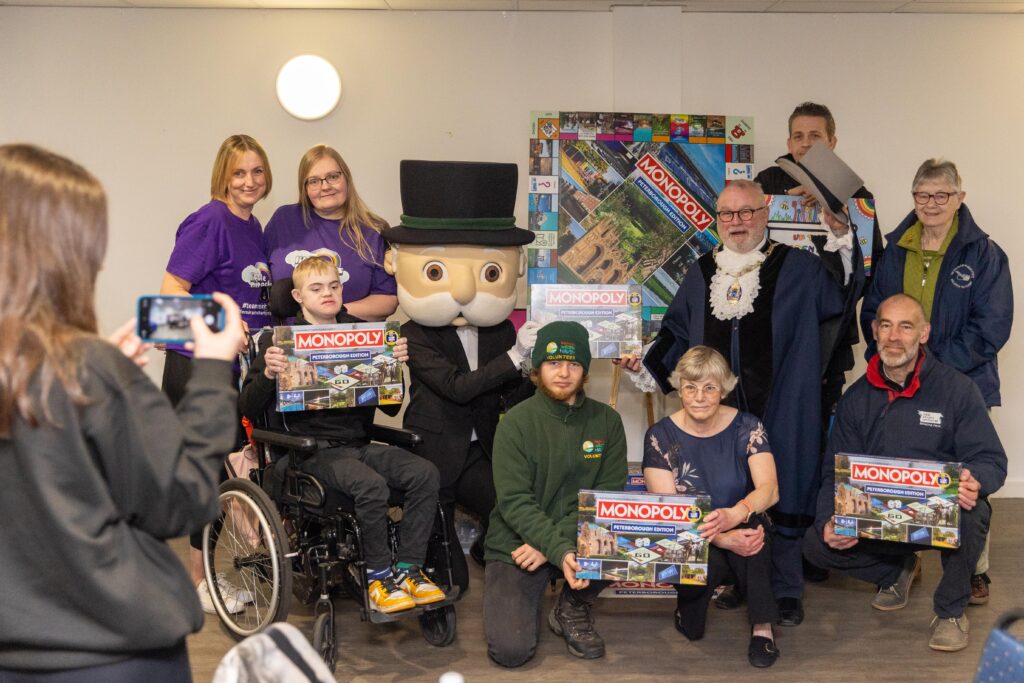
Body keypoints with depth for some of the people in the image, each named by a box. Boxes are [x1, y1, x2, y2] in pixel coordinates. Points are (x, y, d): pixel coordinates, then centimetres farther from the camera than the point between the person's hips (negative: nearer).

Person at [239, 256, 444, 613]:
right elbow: (249, 409, -1)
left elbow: (391, 407, 16)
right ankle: (378, 576, -14)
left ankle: (409, 568, -11)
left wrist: (396, 365, 0)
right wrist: (268, 374, -19)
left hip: (359, 443, 5)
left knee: (424, 473, -20)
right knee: (371, 484, -32)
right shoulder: (279, 339, 5)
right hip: (314, 448, -5)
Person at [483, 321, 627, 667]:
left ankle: (573, 608, 1)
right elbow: (515, 502, -16)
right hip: (515, 546, -3)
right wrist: (560, 551, -32)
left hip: (578, 539, 3)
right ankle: (527, 602, 16)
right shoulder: (517, 422, -9)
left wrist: (552, 544, -19)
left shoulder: (606, 421, -1)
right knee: (511, 651, -20)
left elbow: (607, 496, -7)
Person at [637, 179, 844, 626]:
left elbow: (835, 312, 5)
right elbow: (678, 331, 19)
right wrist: (648, 363, 11)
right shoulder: (701, 273, 14)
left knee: (781, 494, 1)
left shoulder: (798, 267, 3)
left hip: (779, 408, -3)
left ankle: (785, 590, 13)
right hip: (718, 410, 3)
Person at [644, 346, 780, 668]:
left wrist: (734, 515, -43)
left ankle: (762, 627, -22)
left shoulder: (746, 428, -7)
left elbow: (770, 489, -20)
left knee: (751, 518, -33)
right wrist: (723, 539, -31)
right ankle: (688, 606, 6)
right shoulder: (660, 436, -8)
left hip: (743, 532, 0)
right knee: (709, 564, -33)